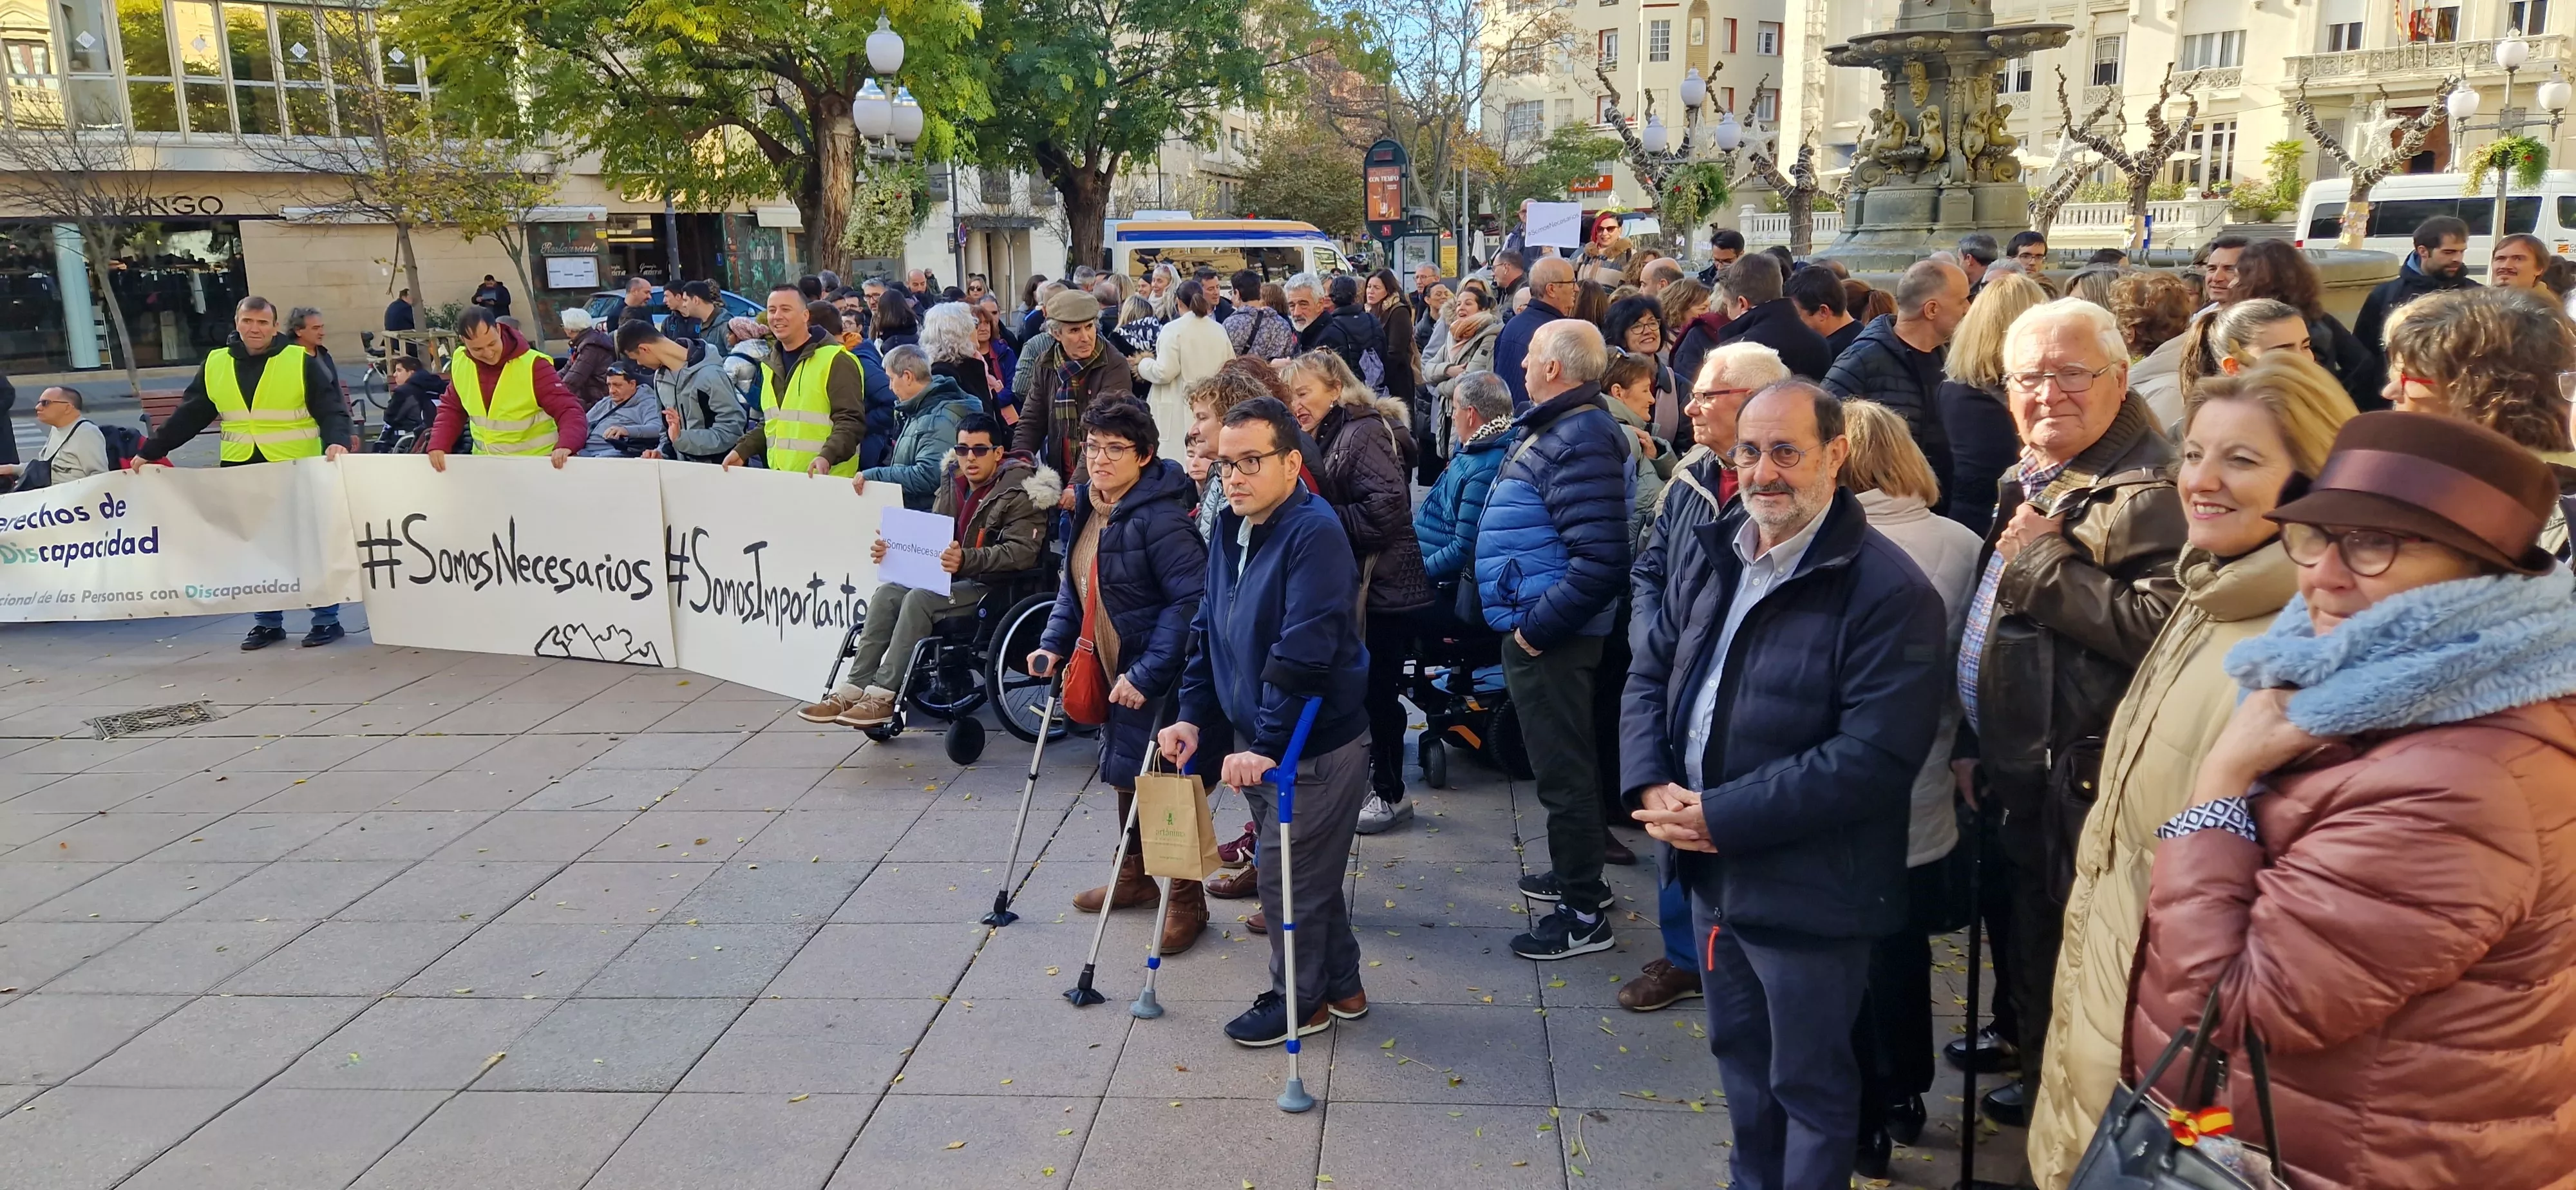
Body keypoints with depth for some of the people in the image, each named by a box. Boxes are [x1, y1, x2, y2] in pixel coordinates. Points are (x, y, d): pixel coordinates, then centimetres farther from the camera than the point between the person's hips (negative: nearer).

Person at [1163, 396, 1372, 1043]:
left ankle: (1299, 1001, 26)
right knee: (1312, 872, 21)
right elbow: (1208, 630, 13)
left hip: (1317, 747, -8)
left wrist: (1268, 745, -28)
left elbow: (1304, 653, -28)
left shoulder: (1315, 533, -22)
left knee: (1292, 880, 5)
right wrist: (1195, 716, 5)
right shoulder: (1228, 530, 5)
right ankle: (1341, 987, 37)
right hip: (1259, 742, 8)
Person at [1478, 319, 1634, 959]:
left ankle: (1584, 913, 11)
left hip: (1548, 636, -11)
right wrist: (1525, 619, 16)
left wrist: (1536, 626, -24)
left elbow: (1601, 559, -30)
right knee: (1562, 761, 22)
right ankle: (1574, 874, 38)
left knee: (1564, 768, -1)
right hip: (1532, 624, 11)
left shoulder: (1580, 440, -22)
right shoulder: (1557, 427, 11)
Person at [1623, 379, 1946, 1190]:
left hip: (1809, 886, -7)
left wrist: (1724, 816, -23)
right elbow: (1650, 673, 9)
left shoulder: (1888, 591, -18)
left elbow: (1876, 754, -24)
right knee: (1739, 1055, 24)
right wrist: (1651, 784, -9)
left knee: (1809, 1081, 11)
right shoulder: (1707, 554, 5)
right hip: (1712, 868, 7)